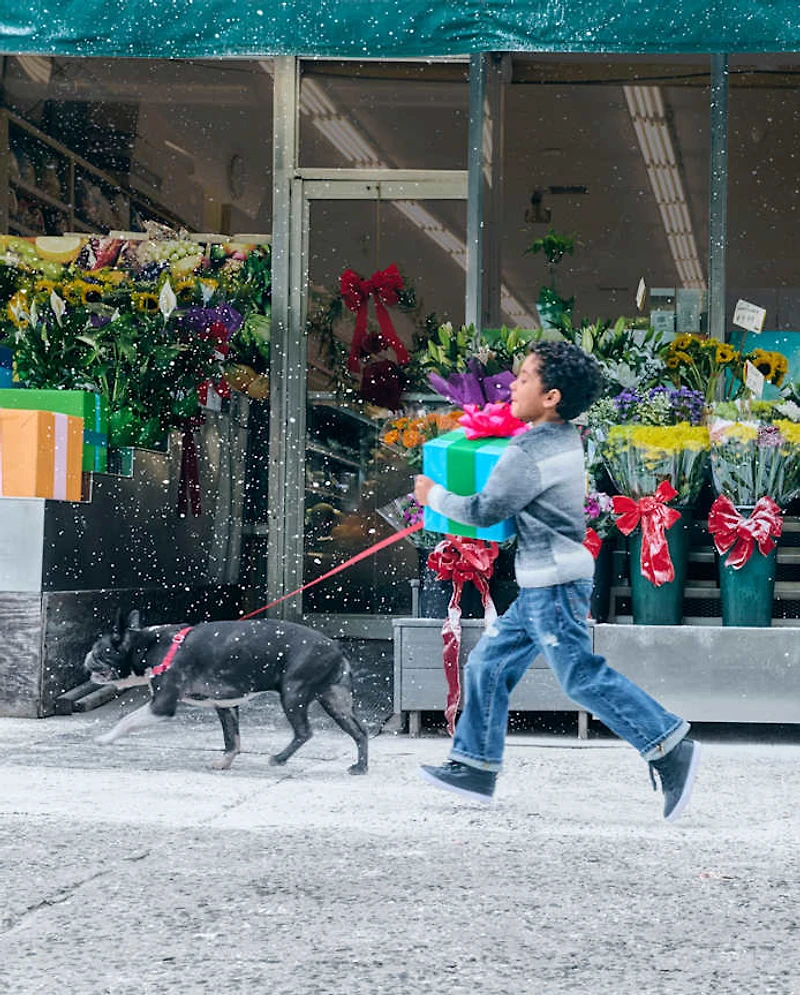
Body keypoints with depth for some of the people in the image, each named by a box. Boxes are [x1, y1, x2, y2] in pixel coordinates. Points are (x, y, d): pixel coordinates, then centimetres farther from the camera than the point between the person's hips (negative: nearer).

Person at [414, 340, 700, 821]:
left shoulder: (528, 454, -19)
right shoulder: (566, 440, 10)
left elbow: (484, 512, -13)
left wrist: (434, 495, 1)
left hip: (553, 582, -10)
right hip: (543, 584, 10)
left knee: (581, 675, -9)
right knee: (488, 663, 12)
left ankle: (670, 747, -6)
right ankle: (474, 767, 18)